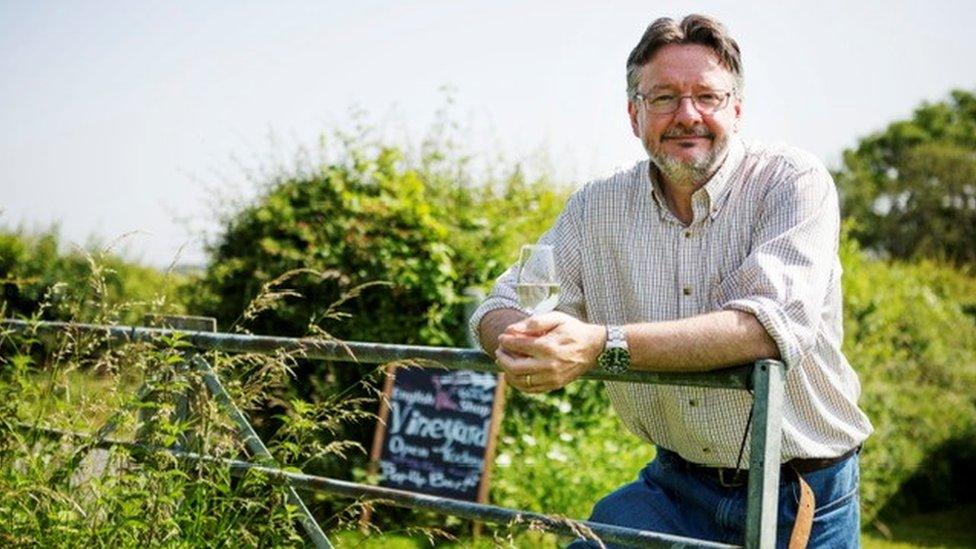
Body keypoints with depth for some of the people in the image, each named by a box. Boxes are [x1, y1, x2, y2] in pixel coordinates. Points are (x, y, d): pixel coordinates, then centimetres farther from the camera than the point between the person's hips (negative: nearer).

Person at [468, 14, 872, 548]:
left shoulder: (793, 181, -10)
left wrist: (603, 345, -34)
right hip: (673, 490, 2)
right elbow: (501, 306, 1)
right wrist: (520, 340, -25)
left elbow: (775, 323, -25)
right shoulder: (597, 208, 2)